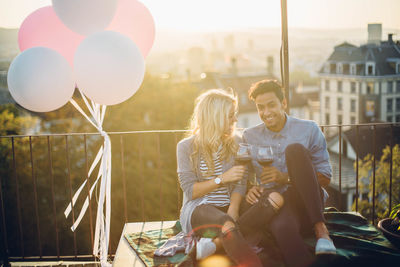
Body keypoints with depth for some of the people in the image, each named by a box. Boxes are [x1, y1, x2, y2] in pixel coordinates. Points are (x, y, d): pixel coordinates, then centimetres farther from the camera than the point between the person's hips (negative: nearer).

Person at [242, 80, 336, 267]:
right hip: (274, 207, -1)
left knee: (295, 149, -26)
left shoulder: (308, 130, 5)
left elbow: (325, 178, 4)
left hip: (307, 203, 2)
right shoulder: (249, 137, 10)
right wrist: (248, 191, -12)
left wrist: (287, 178, -11)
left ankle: (320, 229, -27)